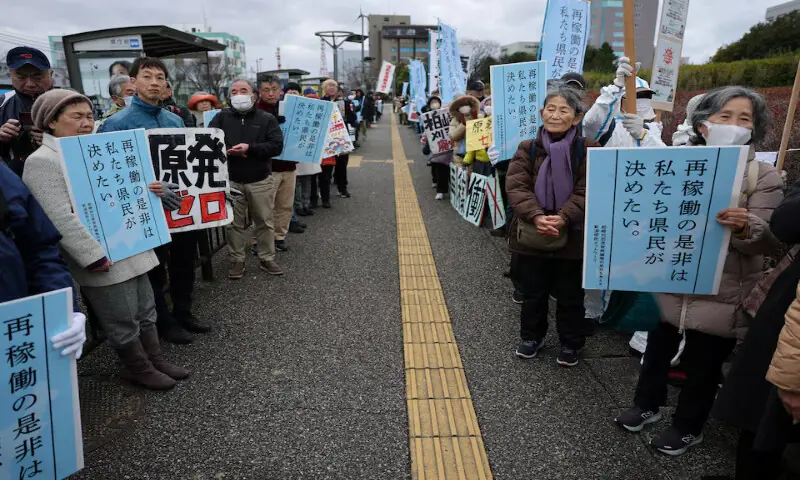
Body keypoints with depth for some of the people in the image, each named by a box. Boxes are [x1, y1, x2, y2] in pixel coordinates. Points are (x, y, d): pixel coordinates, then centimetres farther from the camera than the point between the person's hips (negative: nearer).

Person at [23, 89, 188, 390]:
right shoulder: (42, 161, -11)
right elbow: (60, 219, -19)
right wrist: (93, 256, -23)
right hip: (104, 259, -8)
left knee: (145, 311, 17)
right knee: (123, 321, 5)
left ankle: (156, 360, 31)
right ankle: (140, 369, 23)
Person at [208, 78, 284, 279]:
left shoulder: (267, 119, 1)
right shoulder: (222, 117, 6)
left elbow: (277, 146, -11)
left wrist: (250, 148, -21)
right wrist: (226, 150, -19)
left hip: (260, 182, -1)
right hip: (231, 181, 1)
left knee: (265, 223, 7)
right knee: (234, 224, 8)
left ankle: (267, 259, 21)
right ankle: (237, 260, 21)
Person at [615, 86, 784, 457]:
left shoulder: (765, 177, -6)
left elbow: (767, 241, -12)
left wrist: (745, 228, -33)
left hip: (719, 297, -2)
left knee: (702, 364, 13)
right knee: (657, 351, 19)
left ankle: (687, 427, 36)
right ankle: (647, 405, 43)